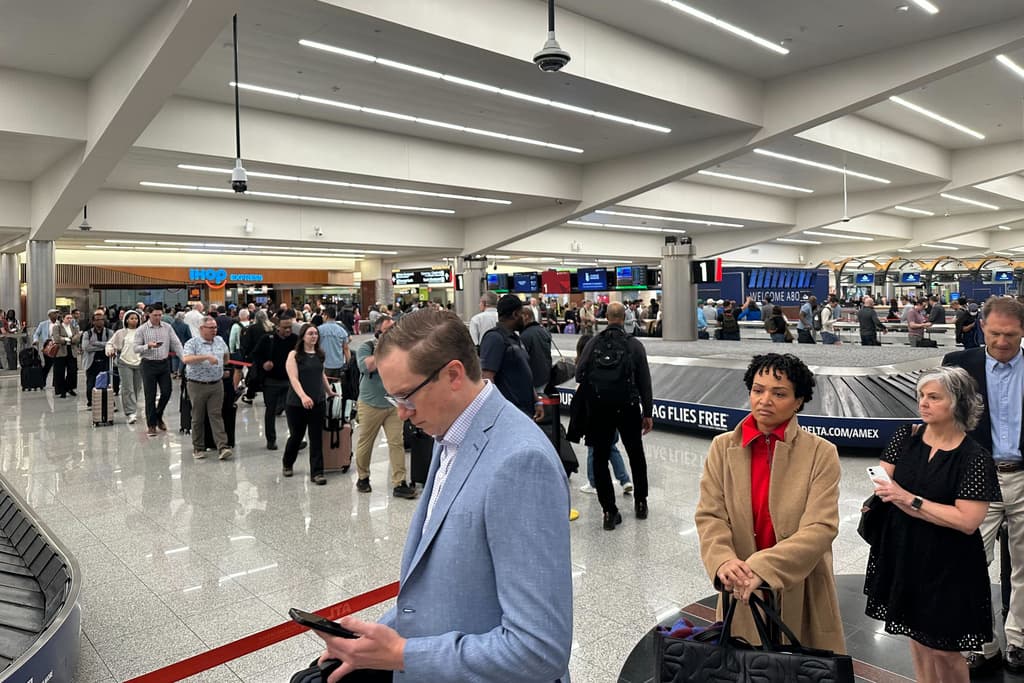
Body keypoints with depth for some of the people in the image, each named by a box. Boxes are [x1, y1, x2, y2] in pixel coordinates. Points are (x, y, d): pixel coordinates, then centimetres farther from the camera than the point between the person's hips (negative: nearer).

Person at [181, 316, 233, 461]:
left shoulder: (220, 340, 9)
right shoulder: (192, 343, -7)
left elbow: (226, 355, 28)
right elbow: (186, 359, -24)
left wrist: (224, 368, 29)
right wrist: (206, 357, -28)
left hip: (217, 385, 3)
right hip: (197, 386, -3)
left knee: (216, 415, 0)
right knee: (198, 418, 7)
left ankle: (223, 447, -6)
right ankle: (198, 448, 17)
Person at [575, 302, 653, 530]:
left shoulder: (593, 343, -1)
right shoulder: (634, 345, -2)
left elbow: (579, 374, -6)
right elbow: (644, 382, -3)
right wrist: (648, 413, 4)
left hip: (598, 408, 0)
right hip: (627, 407, 0)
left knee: (600, 458, 8)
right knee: (636, 454, 19)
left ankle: (609, 512, 6)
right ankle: (640, 503, 28)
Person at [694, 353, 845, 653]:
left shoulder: (821, 453, -8)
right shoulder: (723, 447, -1)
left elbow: (820, 528, -16)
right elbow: (709, 516, -6)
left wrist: (761, 567, -28)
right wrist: (724, 561, -26)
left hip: (802, 592, -1)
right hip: (741, 591, 2)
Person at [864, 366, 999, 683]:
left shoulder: (975, 457, -14)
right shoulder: (906, 437, -2)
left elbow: (967, 521, -20)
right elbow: (882, 485, -2)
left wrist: (909, 500, -22)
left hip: (947, 565, -4)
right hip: (904, 554, 4)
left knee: (943, 649, 7)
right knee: (916, 638, 18)